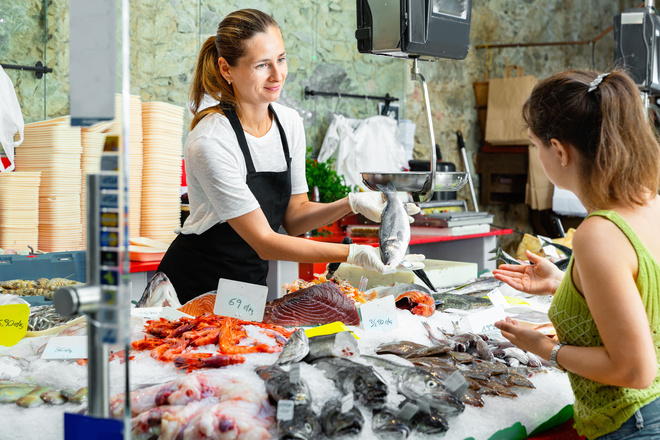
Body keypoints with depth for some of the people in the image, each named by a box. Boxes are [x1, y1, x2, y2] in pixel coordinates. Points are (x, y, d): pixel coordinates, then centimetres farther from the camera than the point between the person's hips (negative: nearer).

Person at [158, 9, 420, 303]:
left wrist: (352, 204, -11)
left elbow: (293, 218, 5)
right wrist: (352, 254, -28)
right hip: (196, 288, -6)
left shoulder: (289, 122, -1)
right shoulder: (210, 143, -22)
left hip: (251, 282, 6)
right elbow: (264, 242, -21)